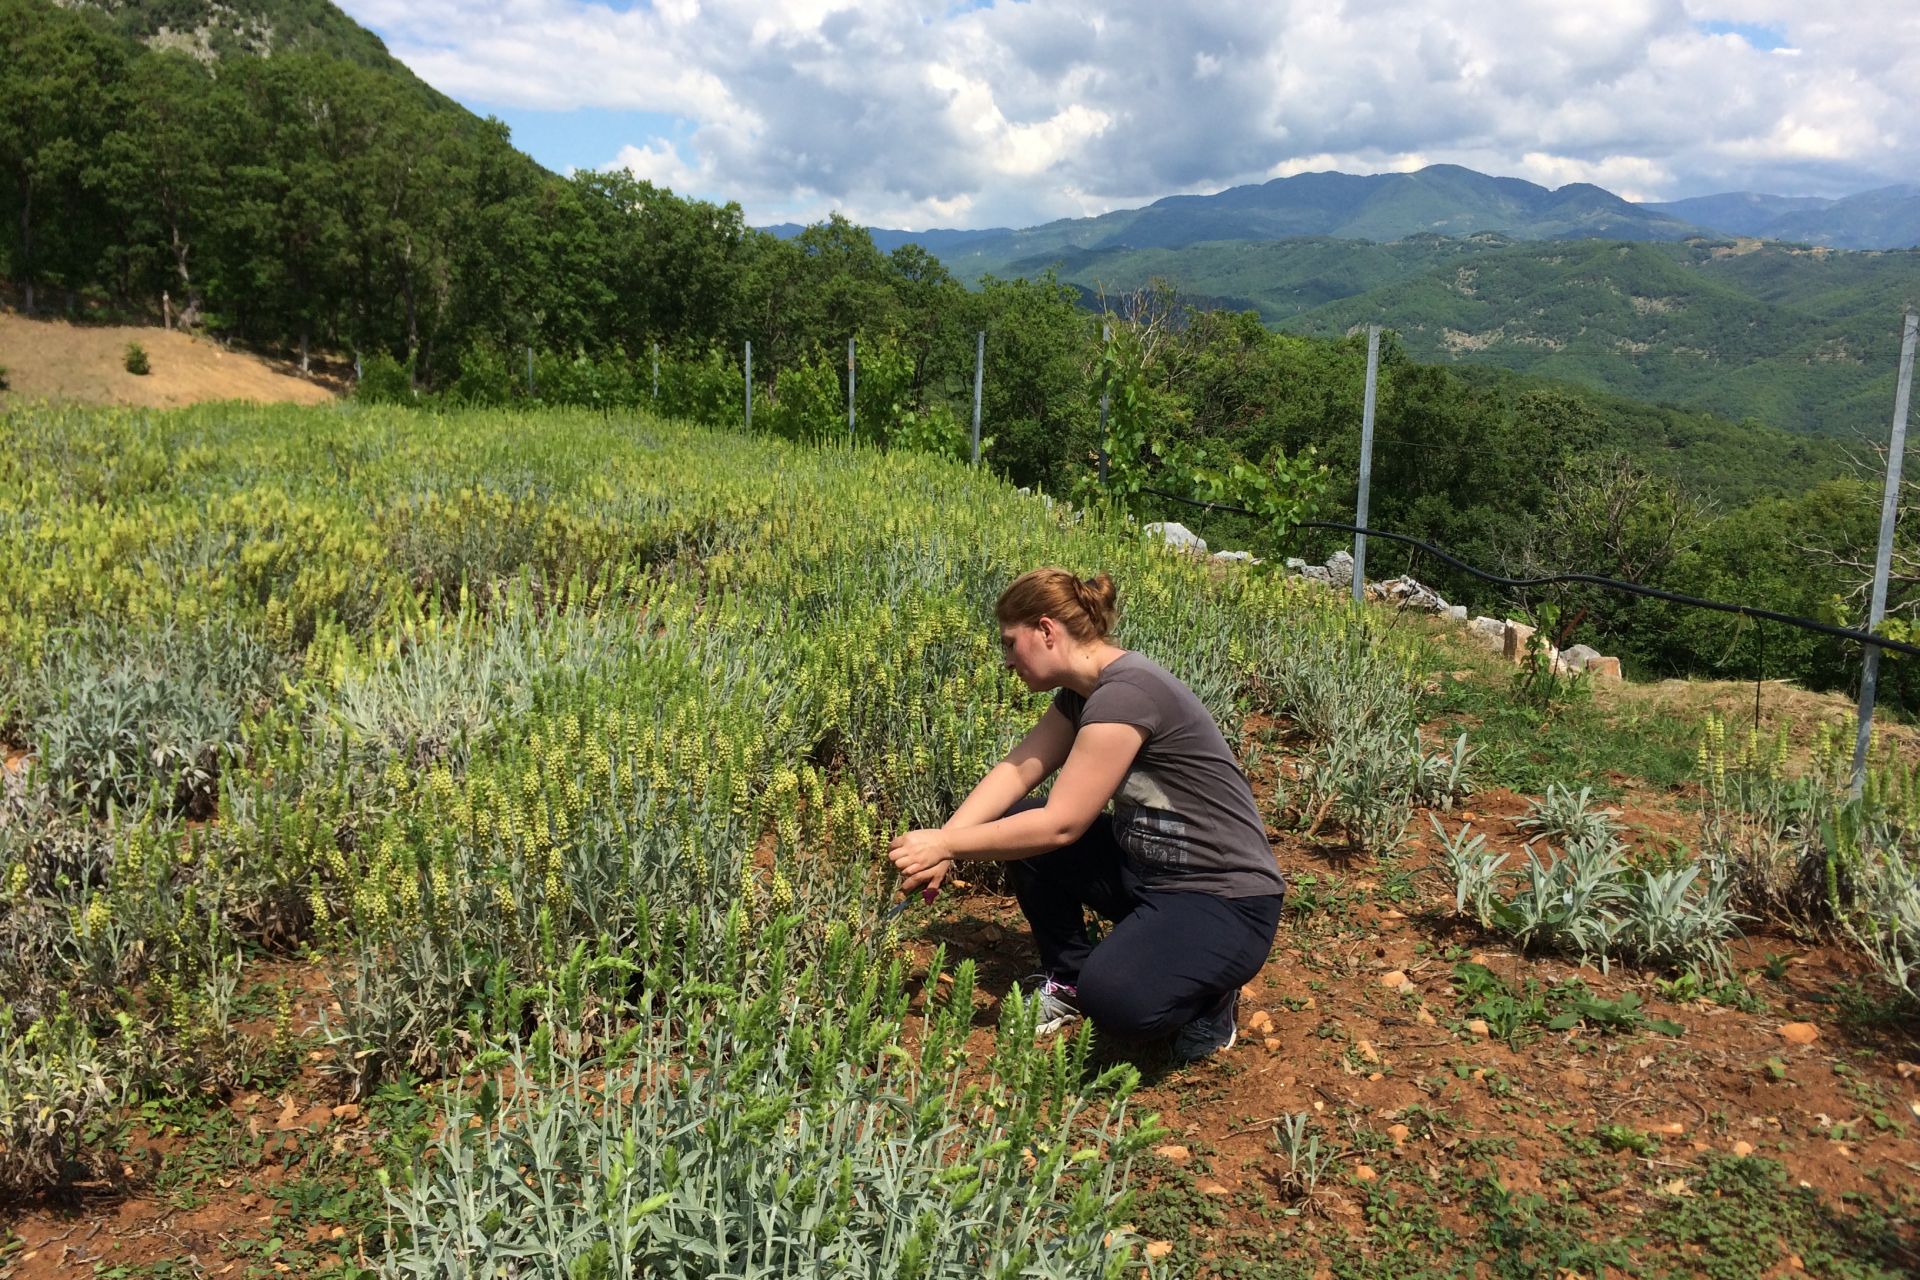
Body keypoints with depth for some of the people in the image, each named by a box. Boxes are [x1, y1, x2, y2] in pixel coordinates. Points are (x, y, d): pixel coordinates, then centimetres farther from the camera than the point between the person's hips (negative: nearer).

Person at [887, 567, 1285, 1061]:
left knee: (1113, 999, -33)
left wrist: (945, 844, -16)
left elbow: (1061, 824, -24)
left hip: (1225, 902, -9)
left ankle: (1207, 989, 1)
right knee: (1016, 822, -1)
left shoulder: (1126, 691, -25)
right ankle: (1067, 979, 15)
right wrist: (940, 844, -11)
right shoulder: (1085, 690, 5)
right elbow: (1016, 769, 2)